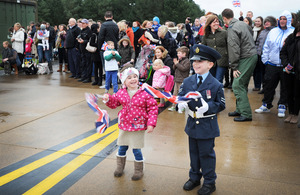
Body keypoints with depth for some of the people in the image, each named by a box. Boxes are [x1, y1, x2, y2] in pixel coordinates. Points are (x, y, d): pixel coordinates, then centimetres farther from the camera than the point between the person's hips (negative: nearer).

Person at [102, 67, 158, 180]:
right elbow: (114, 103, 13)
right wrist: (108, 99, -8)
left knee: (136, 150, 6)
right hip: (124, 125, 4)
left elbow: (153, 108, -10)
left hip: (138, 127, -4)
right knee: (122, 148, 18)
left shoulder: (145, 93, -14)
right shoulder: (121, 93, -3)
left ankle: (139, 171, 29)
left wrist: (151, 124, -15)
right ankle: (119, 167, 41)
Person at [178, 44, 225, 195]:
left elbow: (221, 105, -9)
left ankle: (209, 182, 26)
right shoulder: (187, 82, 1)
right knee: (194, 153, 19)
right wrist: (181, 104, -18)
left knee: (206, 154, 8)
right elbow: (180, 97, 5)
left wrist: (207, 106, -26)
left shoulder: (216, 85, -11)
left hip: (207, 126, -4)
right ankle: (194, 177, 38)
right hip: (192, 124, 4)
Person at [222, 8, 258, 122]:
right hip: (253, 55, 9)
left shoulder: (232, 29, -14)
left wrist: (234, 67, -13)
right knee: (242, 85, 14)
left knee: (237, 85, -8)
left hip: (246, 59, -9)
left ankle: (246, 114, -7)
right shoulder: (242, 24, 12)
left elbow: (234, 50, -18)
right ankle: (240, 110, 21)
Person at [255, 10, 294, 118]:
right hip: (272, 65, 3)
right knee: (269, 86, 9)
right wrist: (265, 59, 8)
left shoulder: (293, 32, -3)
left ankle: (282, 107, 21)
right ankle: (266, 105, 23)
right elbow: (266, 47, 14)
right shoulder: (273, 31, 9)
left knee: (285, 88, 7)